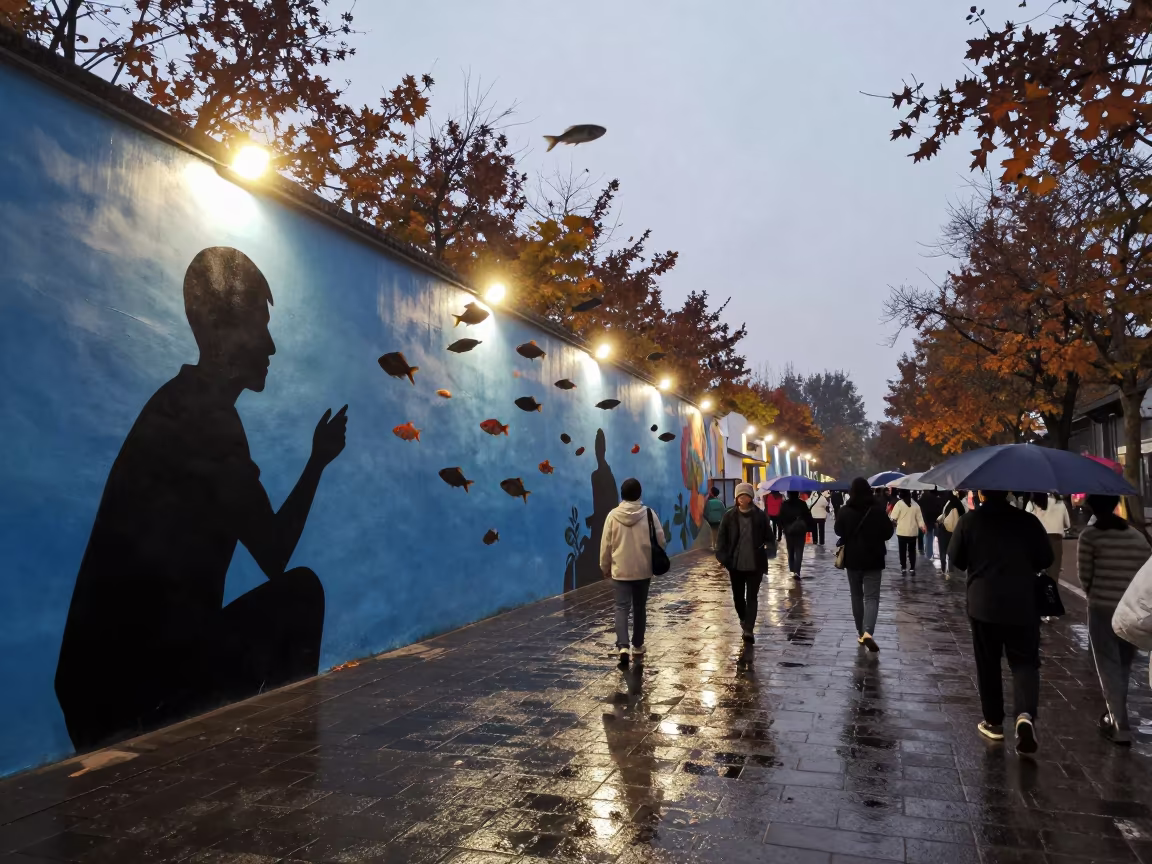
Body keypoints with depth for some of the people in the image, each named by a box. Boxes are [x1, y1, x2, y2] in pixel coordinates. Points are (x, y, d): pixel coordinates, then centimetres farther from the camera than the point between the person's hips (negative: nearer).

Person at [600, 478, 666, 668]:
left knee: (622, 607, 1)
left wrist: (605, 567, 11)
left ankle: (623, 647, -15)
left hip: (620, 570, -1)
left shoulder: (613, 515, -7)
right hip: (644, 570, 1)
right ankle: (638, 646, 24)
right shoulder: (649, 514, -7)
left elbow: (606, 545, -2)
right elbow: (660, 541, -3)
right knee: (640, 608, 15)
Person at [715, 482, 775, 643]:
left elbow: (769, 536, 2)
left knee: (751, 597, -2)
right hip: (735, 563, 2)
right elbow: (721, 537, -1)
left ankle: (748, 630, 0)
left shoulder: (760, 515, -2)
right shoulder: (729, 516, -2)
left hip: (755, 564, -2)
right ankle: (743, 621, 40)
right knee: (738, 596, 14)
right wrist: (722, 557, -12)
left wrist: (770, 549, -17)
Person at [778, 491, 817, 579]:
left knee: (790, 551, 17)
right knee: (799, 551, -2)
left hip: (788, 530, 1)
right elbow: (808, 517, -5)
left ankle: (792, 569, 22)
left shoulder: (784, 504, -5)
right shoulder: (802, 504, -7)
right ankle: (796, 571, -15)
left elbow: (781, 517, -3)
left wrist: (781, 527, 9)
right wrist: (811, 527, 5)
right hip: (800, 530, -1)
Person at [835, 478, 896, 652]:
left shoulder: (845, 510, -6)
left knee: (857, 595, 15)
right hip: (873, 559, -1)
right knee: (871, 597, -1)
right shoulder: (878, 509, -10)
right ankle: (868, 632, -20)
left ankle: (860, 632, 18)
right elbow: (888, 533, -1)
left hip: (852, 559, 1)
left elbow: (838, 531, 9)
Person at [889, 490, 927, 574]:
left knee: (903, 550, 4)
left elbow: (893, 517, -10)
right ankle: (912, 568, 13)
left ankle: (903, 568, 2)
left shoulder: (899, 503, -10)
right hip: (913, 531, 4)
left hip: (902, 531, -4)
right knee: (912, 550, 13)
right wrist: (922, 526, 5)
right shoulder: (915, 504, 6)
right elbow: (919, 517, 2)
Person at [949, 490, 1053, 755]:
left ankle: (994, 723, 20)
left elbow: (956, 560, -2)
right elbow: (1045, 560, 2)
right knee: (1024, 661, 7)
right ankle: (1026, 714, -15)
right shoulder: (1028, 520, -4)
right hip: (1023, 605, 0)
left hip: (983, 604, 0)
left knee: (988, 665, 12)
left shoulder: (969, 521, -6)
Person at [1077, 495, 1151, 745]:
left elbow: (1085, 575, -7)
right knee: (1123, 665, 20)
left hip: (1102, 607, -5)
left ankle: (1120, 727, 4)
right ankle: (1115, 714, 33)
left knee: (1109, 667, 5)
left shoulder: (1089, 536, -10)